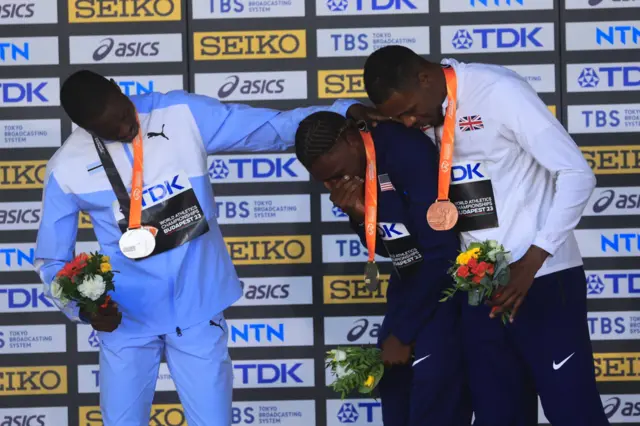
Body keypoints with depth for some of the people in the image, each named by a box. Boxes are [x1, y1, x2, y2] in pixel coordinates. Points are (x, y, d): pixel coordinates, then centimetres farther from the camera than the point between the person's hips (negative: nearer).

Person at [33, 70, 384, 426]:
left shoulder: (182, 114, -6)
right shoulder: (68, 169, -7)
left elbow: (274, 127, -6)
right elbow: (52, 260, 0)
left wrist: (343, 112, -19)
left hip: (197, 309, 0)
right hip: (127, 319, 0)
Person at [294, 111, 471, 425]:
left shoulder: (406, 152, -24)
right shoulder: (341, 167, 0)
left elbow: (442, 251, -23)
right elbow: (385, 247, 10)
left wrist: (403, 333, -16)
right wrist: (358, 215, -13)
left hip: (453, 274, -8)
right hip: (410, 277, 8)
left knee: (433, 393, -14)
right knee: (392, 377, 7)